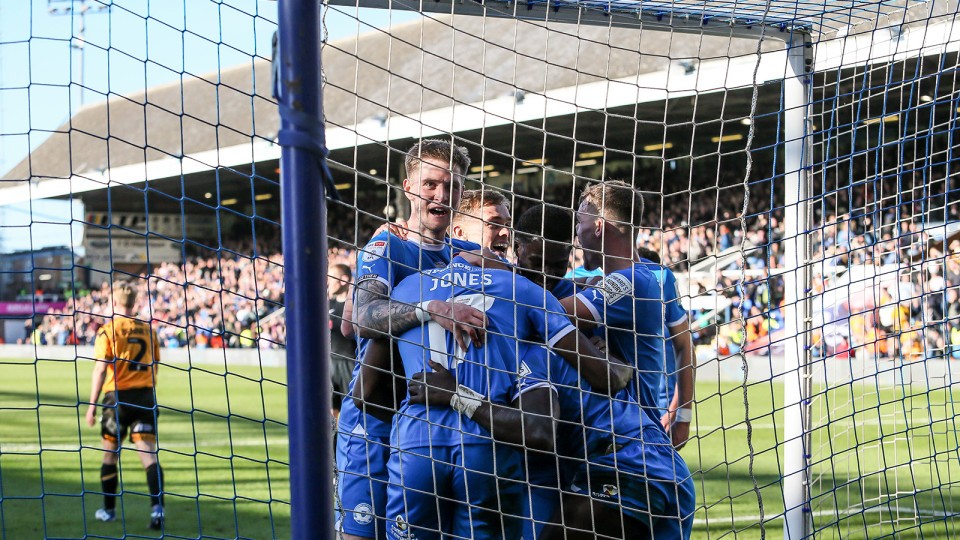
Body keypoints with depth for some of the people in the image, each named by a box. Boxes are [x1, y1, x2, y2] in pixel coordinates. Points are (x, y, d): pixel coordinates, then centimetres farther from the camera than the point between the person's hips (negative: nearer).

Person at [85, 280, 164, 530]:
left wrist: (92, 405, -8)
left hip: (118, 397, -3)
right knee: (148, 453, -3)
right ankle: (157, 507, -19)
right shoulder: (148, 330, 7)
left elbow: (100, 370, -11)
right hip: (145, 396, 3)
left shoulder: (108, 331, -6)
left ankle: (109, 509, 22)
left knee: (110, 454, 13)